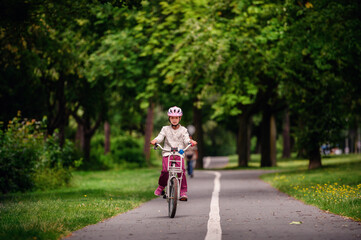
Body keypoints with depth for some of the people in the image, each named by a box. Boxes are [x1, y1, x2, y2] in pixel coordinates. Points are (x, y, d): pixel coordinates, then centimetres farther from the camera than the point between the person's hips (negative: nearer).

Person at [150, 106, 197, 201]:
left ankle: (183, 192, -10)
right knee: (165, 170, -19)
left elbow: (186, 140, 1)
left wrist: (190, 141, -23)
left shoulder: (183, 130, 12)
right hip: (167, 153, 0)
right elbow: (160, 137, -1)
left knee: (181, 170, -19)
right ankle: (161, 186, 8)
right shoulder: (165, 129, 12)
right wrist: (155, 140, -23)